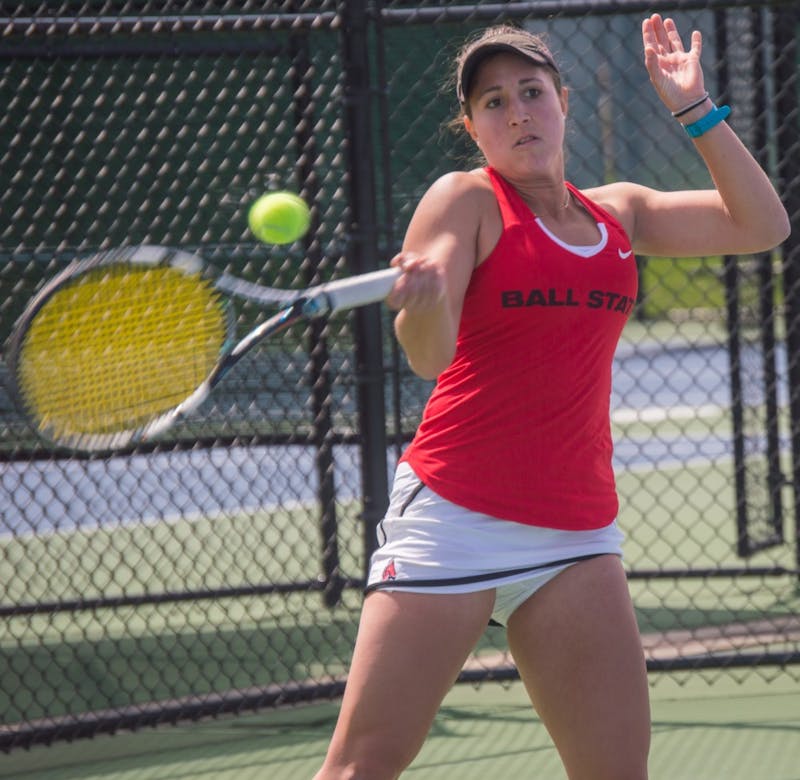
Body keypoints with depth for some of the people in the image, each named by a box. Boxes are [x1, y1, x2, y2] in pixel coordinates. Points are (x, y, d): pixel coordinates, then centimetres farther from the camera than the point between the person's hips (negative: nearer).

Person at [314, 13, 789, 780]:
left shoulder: (618, 212, 13)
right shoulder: (465, 200, -2)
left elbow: (761, 224, 15)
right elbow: (428, 356, -14)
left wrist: (694, 107, 8)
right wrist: (422, 300, -37)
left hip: (576, 536, 5)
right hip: (454, 516, -5)